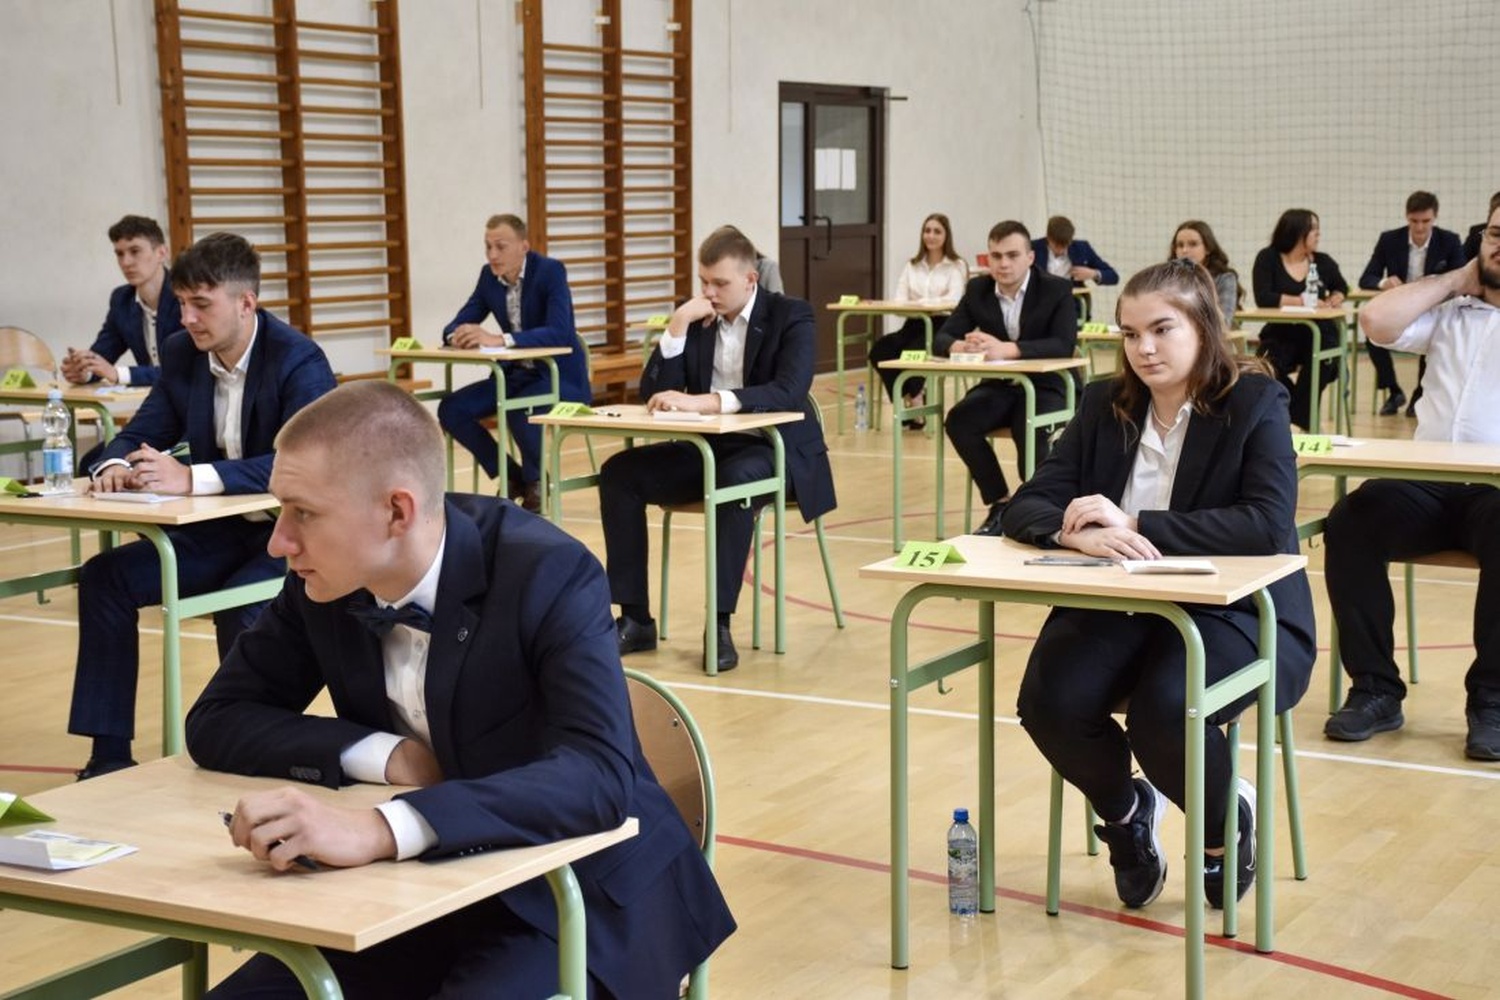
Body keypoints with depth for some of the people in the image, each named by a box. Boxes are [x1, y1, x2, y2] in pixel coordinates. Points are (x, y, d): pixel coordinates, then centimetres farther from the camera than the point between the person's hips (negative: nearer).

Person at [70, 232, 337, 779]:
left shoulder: (299, 360, -19)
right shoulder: (181, 353, 2)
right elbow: (143, 432, 8)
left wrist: (192, 478, -41)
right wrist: (114, 465, -19)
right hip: (217, 533, 7)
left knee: (238, 607, -33)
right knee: (104, 577, -8)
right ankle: (109, 754, -3)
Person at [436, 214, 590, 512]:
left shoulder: (551, 271, -18)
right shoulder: (489, 275, 1)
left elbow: (559, 333, -31)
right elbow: (455, 326, 2)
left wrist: (500, 339, -42)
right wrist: (457, 335, -25)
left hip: (559, 376, -7)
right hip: (516, 374, 7)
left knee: (519, 411, -37)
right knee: (450, 409, -13)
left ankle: (535, 479, -7)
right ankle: (511, 476, 4)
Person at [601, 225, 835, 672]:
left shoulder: (791, 316, -9)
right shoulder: (695, 318, 5)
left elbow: (790, 392, -27)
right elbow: (653, 395, -1)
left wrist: (703, 401, -36)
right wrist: (678, 325, -14)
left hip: (775, 451, -5)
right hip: (709, 448, 5)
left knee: (735, 478, -39)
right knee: (620, 471, -15)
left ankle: (720, 623, -33)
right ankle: (635, 618, -13)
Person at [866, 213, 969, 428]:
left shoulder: (957, 266, 5)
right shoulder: (912, 266, 20)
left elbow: (953, 300, -10)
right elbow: (899, 299, 9)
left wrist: (919, 302, -20)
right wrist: (908, 305, -16)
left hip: (942, 326, -4)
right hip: (914, 324, 5)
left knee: (912, 351, -35)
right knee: (880, 349, -26)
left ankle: (913, 400, -13)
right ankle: (909, 399, -16)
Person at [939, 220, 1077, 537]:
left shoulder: (1057, 290, -8)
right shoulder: (978, 290, 4)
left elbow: (1065, 345, -22)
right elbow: (941, 339, 0)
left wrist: (1007, 349, -35)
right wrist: (961, 346, -27)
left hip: (1044, 386, -4)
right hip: (998, 387, 4)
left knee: (1029, 433, -34)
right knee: (958, 421, -24)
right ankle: (1000, 503, -9)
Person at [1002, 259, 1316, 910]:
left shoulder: (1254, 403, -6)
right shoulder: (1106, 405, 6)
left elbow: (1270, 523, -21)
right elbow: (1026, 507, 0)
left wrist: (1135, 524, -24)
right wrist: (1078, 532, -25)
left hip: (1234, 610, -4)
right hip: (1117, 606, 4)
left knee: (1163, 710, -33)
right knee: (1050, 703, -25)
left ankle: (1226, 825, 4)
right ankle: (1125, 810, 11)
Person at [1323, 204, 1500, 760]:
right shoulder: (1449, 313, 22)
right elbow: (1377, 322, 5)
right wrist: (1455, 281, 13)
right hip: (1427, 485, 3)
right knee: (1349, 522, -27)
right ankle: (1375, 689, -17)